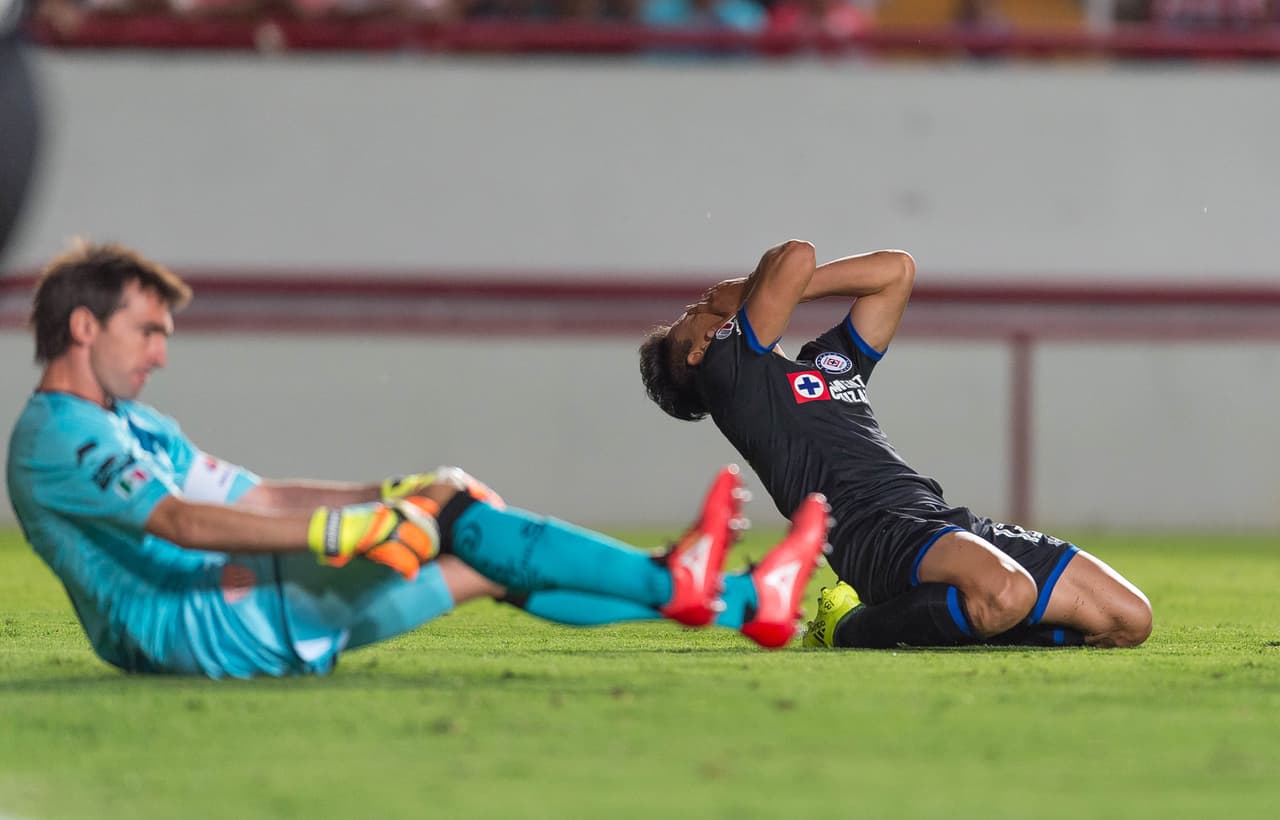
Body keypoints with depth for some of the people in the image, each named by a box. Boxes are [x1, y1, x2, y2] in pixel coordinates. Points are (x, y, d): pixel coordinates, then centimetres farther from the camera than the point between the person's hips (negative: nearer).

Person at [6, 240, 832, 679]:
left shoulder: (131, 427, 24)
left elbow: (257, 498, 21)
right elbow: (182, 521, -24)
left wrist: (391, 496, 7)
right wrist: (338, 531, -31)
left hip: (227, 613, 9)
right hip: (191, 631, -9)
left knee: (486, 566, 0)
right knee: (452, 516, -15)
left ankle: (744, 603, -3)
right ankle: (671, 582, -10)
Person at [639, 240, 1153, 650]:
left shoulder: (828, 359, 33)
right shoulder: (727, 368, 8)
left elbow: (896, 270, 34)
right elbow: (797, 257, -1)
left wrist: (785, 288, 30)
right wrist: (758, 290, 21)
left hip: (947, 522, 7)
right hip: (873, 531, -7)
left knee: (1128, 618, -6)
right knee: (1007, 593, -38)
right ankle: (851, 629, -13)